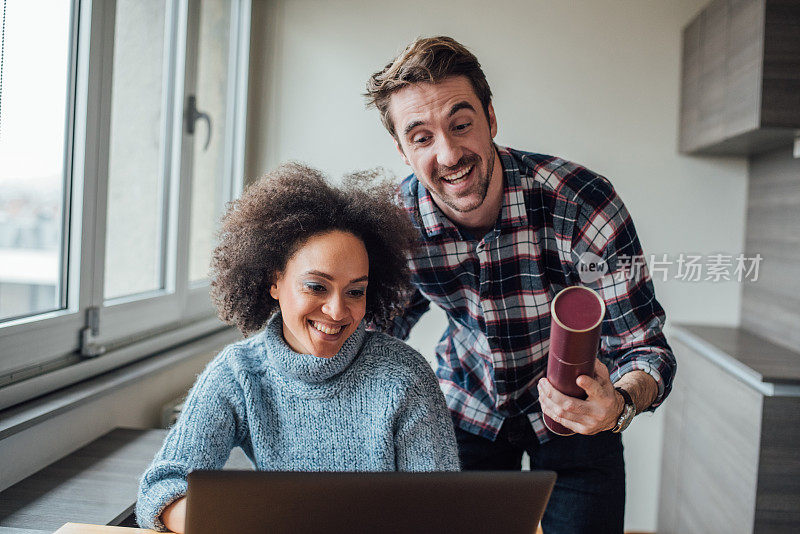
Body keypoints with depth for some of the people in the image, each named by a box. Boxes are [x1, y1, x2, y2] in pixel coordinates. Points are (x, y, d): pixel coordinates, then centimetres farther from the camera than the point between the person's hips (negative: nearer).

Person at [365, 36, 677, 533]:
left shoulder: (581, 201, -30)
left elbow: (645, 347, -24)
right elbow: (390, 318, 1)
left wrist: (619, 403, -46)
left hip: (576, 415, -2)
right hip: (467, 412, 2)